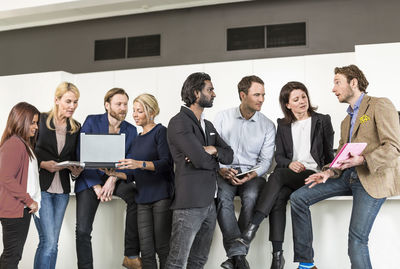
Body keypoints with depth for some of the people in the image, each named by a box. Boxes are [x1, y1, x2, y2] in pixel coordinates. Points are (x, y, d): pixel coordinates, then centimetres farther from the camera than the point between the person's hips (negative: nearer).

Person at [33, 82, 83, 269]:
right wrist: (43, 164, -16)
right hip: (41, 187, -5)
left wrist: (75, 171, -4)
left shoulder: (76, 128, 10)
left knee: (52, 243, 10)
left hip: (62, 190, 5)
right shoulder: (40, 120, -4)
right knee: (49, 241, -10)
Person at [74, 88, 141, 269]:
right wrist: (96, 186, -16)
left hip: (115, 178, 1)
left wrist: (113, 180, -19)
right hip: (89, 179, -1)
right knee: (83, 230, -7)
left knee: (135, 196, -28)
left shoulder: (131, 130, 3)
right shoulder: (92, 122, -5)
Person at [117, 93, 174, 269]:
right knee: (146, 251, 3)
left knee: (163, 247, -4)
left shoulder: (160, 131, -1)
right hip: (143, 199, 6)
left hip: (161, 196, -6)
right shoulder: (137, 139, 19)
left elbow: (166, 163, -13)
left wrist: (140, 164, -25)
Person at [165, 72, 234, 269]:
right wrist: (214, 160, 2)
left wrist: (213, 150, -7)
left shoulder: (208, 125, 20)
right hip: (190, 203, -9)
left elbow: (229, 155, 14)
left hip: (209, 202, 9)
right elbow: (200, 160, -19)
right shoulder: (179, 123, -10)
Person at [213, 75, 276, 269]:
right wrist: (221, 169, -14)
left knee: (251, 197, -33)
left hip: (252, 175, 0)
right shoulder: (222, 117, 6)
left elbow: (266, 160, 3)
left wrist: (252, 175, -16)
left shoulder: (267, 125, 7)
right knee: (222, 196, -33)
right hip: (225, 173, 0)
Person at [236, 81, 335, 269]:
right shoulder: (283, 125, 19)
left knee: (277, 175, -33)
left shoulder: (322, 121, 12)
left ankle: (252, 227, -41)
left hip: (313, 174, -3)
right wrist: (289, 163, -8)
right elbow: (279, 156, 14)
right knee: (278, 196, -32)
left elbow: (329, 153, 11)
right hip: (289, 174, 3)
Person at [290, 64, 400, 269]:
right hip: (348, 175, 8)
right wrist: (329, 172, -2)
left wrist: (362, 159, -25)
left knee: (357, 239, -16)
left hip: (373, 178, -8)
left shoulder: (380, 105, -2)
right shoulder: (346, 120, 24)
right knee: (298, 198, -4)